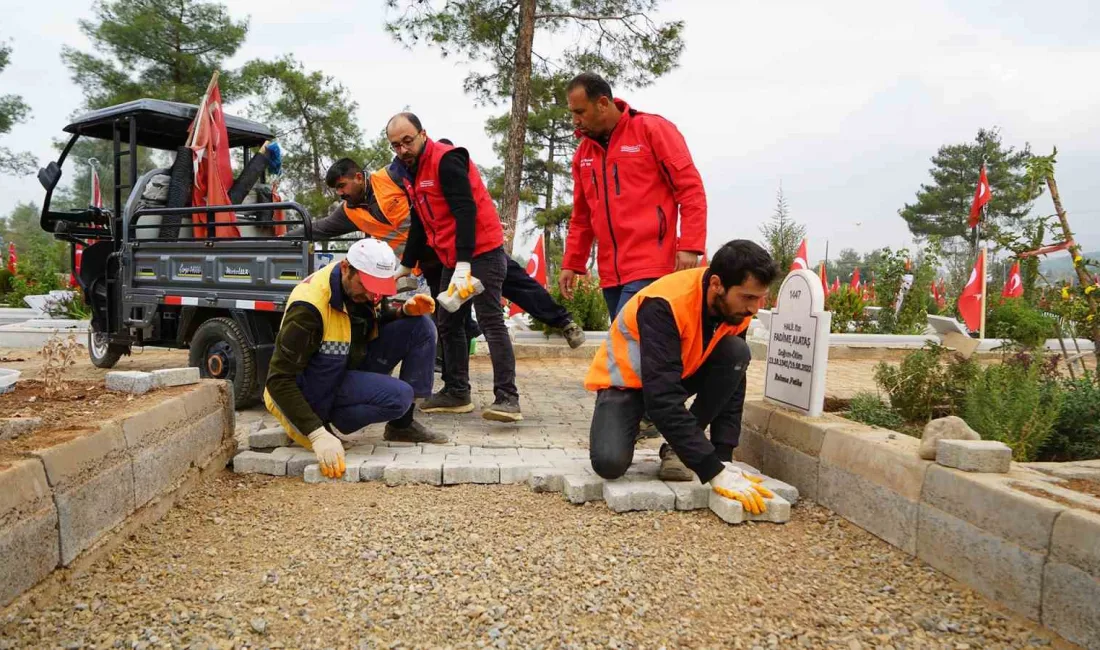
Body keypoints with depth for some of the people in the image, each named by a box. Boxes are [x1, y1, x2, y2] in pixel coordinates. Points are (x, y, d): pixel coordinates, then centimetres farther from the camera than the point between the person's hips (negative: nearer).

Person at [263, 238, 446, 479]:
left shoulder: (365, 284, -7)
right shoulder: (309, 306, -29)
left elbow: (380, 319, 15)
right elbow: (279, 380, -28)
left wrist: (406, 311, -9)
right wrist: (319, 435, -35)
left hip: (354, 365, 8)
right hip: (317, 386, -8)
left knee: (421, 326, -8)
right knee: (399, 396, -29)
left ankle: (402, 426, -1)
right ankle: (327, 424, -6)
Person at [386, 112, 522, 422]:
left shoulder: (446, 160, -14)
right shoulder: (411, 172, 15)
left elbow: (466, 210, -22)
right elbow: (420, 223, 24)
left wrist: (464, 264, -28)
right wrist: (406, 265, 24)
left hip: (482, 252, -10)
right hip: (453, 259, 10)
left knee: (490, 321, -13)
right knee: (448, 324, 11)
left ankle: (507, 398, -14)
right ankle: (456, 393, 19)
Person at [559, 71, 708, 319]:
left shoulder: (652, 129, -2)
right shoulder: (583, 152, 15)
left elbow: (690, 189, -7)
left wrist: (689, 247, -15)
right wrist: (571, 263, 15)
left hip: (650, 268, -6)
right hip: (610, 273, 6)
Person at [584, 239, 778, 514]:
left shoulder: (736, 307, -16)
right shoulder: (665, 305, -36)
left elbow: (732, 387, -11)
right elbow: (663, 398, -41)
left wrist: (723, 458, -22)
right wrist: (714, 471, -42)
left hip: (679, 374, 5)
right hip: (624, 380, -5)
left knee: (736, 352, -23)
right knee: (610, 463, -30)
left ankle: (677, 449, -11)